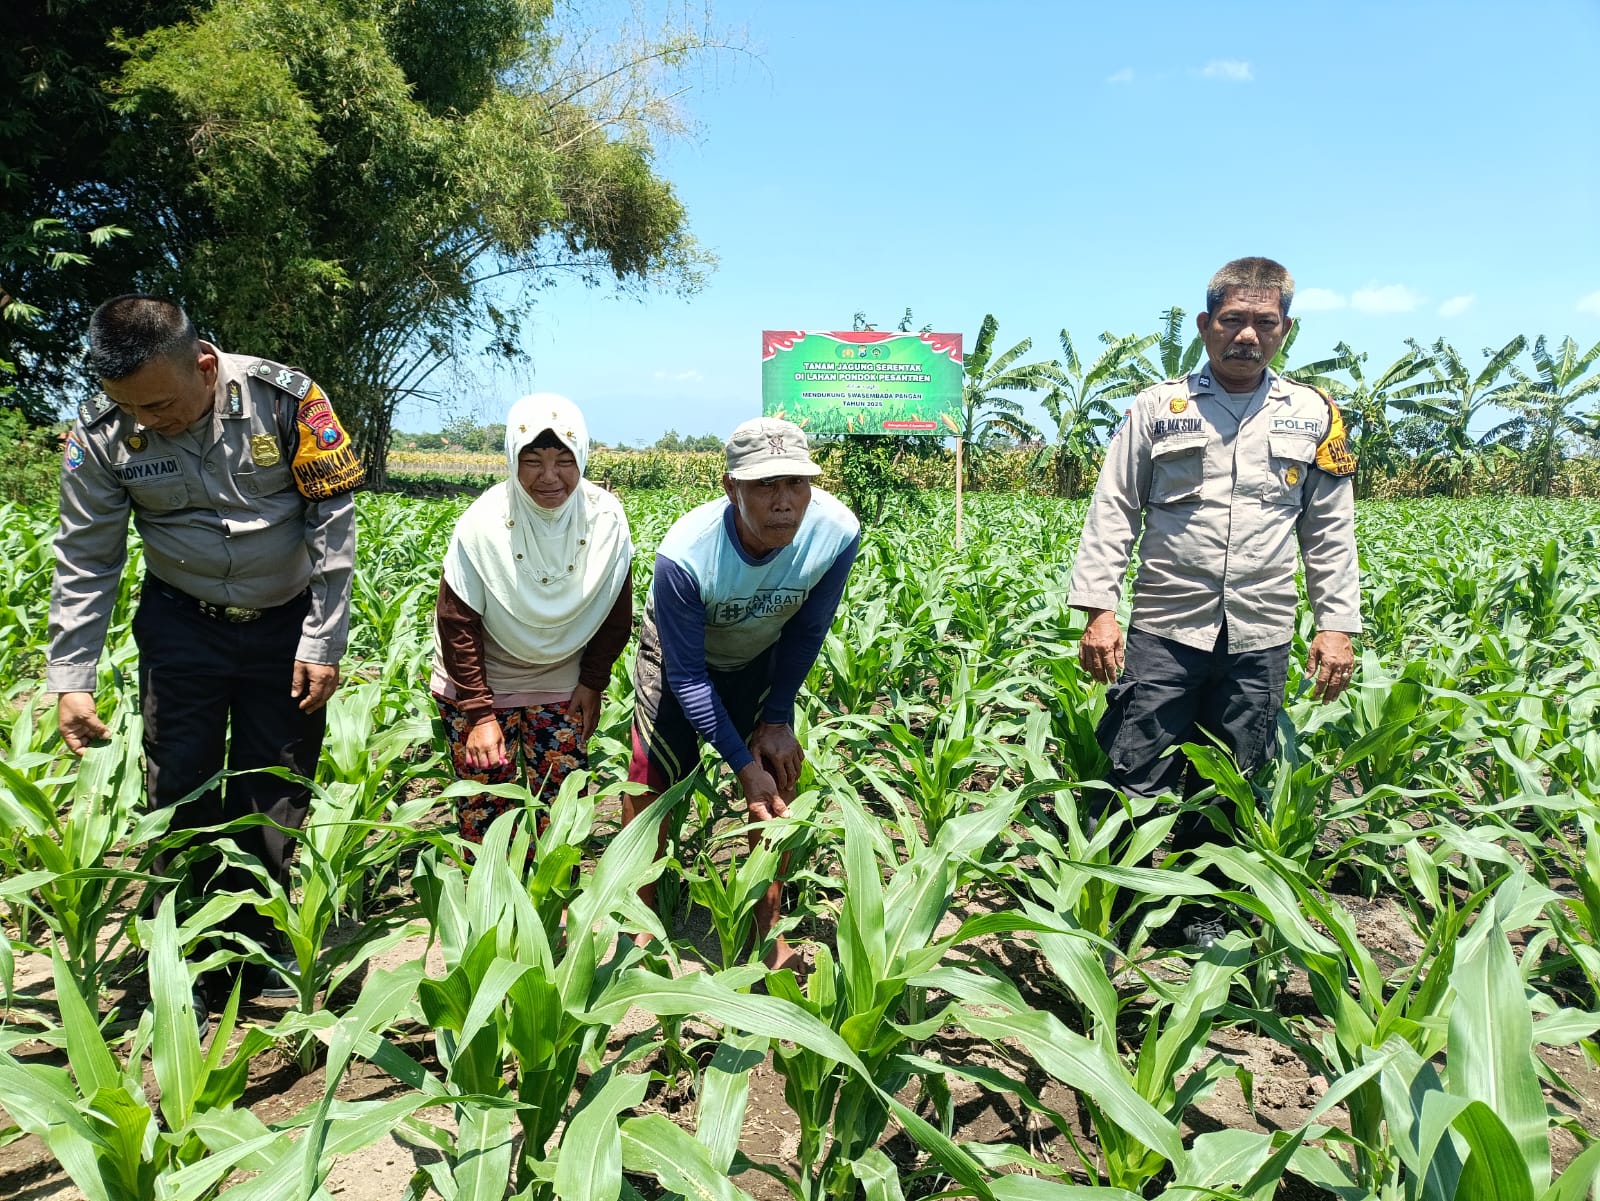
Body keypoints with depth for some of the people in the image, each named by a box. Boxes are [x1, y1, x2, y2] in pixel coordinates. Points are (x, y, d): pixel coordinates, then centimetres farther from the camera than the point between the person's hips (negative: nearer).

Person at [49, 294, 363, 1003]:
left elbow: (334, 521, -13)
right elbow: (85, 562, -4)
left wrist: (324, 643, -13)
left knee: (276, 793, 6)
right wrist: (70, 679, -7)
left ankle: (260, 952, 23)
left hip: (287, 625, -1)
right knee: (180, 791, 4)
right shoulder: (102, 435, -11)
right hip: (182, 626, 2)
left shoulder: (286, 399, -18)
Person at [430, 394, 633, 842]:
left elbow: (616, 615, -1)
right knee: (484, 810, 3)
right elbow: (457, 625, -15)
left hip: (562, 687, 2)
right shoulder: (482, 525, -22)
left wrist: (593, 683, -1)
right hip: (478, 685, -2)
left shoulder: (606, 519, -14)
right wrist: (480, 713, -17)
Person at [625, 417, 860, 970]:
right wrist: (743, 762, -26)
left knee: (777, 780, -1)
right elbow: (687, 674, -27)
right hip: (682, 659, -2)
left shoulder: (837, 532, -33)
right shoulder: (684, 555, -40)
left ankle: (768, 924, 19)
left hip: (761, 659, 3)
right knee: (653, 779, -7)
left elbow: (806, 631, -13)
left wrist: (777, 718, -9)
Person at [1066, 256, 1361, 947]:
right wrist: (1098, 609, -7)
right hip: (1166, 629, -2)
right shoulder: (1158, 409, 4)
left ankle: (1205, 912, 29)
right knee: (1136, 782, -1)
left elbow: (1331, 535, 11)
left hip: (1261, 639, 2)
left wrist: (1337, 625, 4)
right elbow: (1111, 514, 1)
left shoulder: (1314, 418, 10)